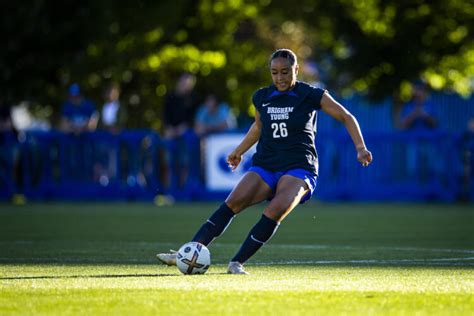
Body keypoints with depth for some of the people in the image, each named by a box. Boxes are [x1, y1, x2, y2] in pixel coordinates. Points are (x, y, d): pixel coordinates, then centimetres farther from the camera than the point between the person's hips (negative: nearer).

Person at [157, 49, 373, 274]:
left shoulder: (311, 95, -5)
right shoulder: (262, 97, 8)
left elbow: (347, 118, 0)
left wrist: (360, 148, -10)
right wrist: (239, 151, 30)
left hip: (298, 168, -4)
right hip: (265, 166, 4)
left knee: (275, 211, -31)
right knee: (232, 203, -18)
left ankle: (237, 262, -23)